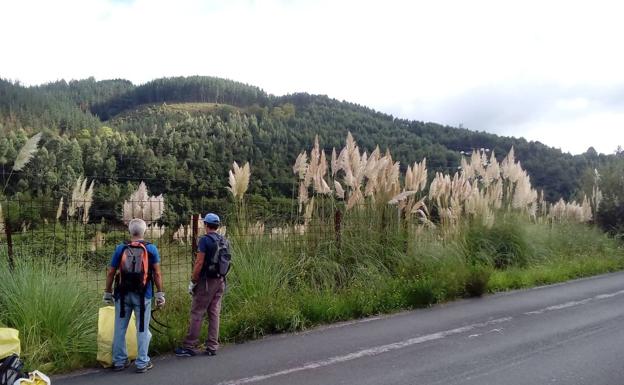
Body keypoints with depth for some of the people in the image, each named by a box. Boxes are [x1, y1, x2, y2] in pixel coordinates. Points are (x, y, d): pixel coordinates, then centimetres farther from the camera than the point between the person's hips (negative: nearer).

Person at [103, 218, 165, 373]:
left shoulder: (120, 248, 2)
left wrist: (107, 293, 13)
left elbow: (111, 273, 3)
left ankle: (119, 361, 21)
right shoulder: (151, 249, -2)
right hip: (143, 295, -2)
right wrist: (160, 294, 1)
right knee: (142, 329, 6)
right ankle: (142, 363, 10)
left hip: (123, 294, 2)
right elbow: (157, 273, -5)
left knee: (120, 328, 13)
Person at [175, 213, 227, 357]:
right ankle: (212, 347, 11)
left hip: (207, 281, -7)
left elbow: (199, 262, -15)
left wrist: (192, 281, -8)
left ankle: (189, 347, 3)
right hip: (220, 281, 7)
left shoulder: (205, 239, -11)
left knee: (197, 313, -1)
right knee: (214, 314, 9)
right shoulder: (223, 241, 9)